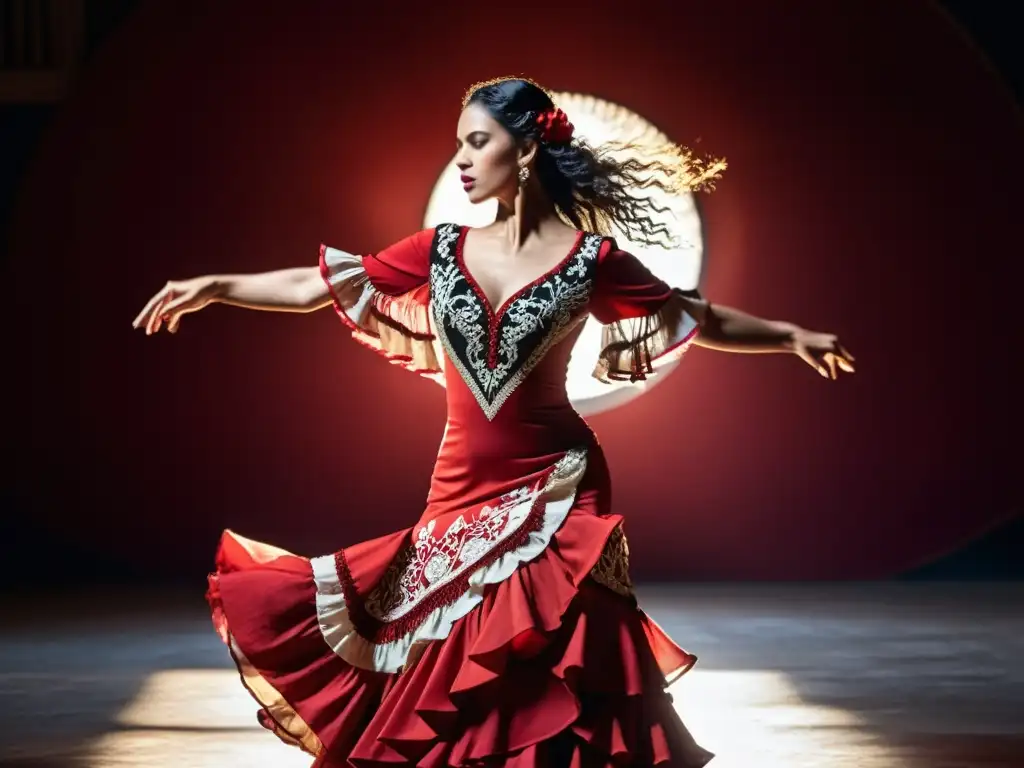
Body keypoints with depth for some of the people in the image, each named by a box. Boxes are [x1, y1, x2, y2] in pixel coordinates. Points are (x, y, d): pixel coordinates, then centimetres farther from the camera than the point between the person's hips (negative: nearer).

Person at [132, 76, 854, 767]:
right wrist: (213, 286, 4)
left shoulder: (588, 259, -5)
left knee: (549, 687, -2)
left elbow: (699, 319, 4)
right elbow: (317, 285, 6)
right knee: (450, 673, 8)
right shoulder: (442, 250, 4)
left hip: (553, 493, -3)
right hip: (462, 492, 4)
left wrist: (792, 335, -2)